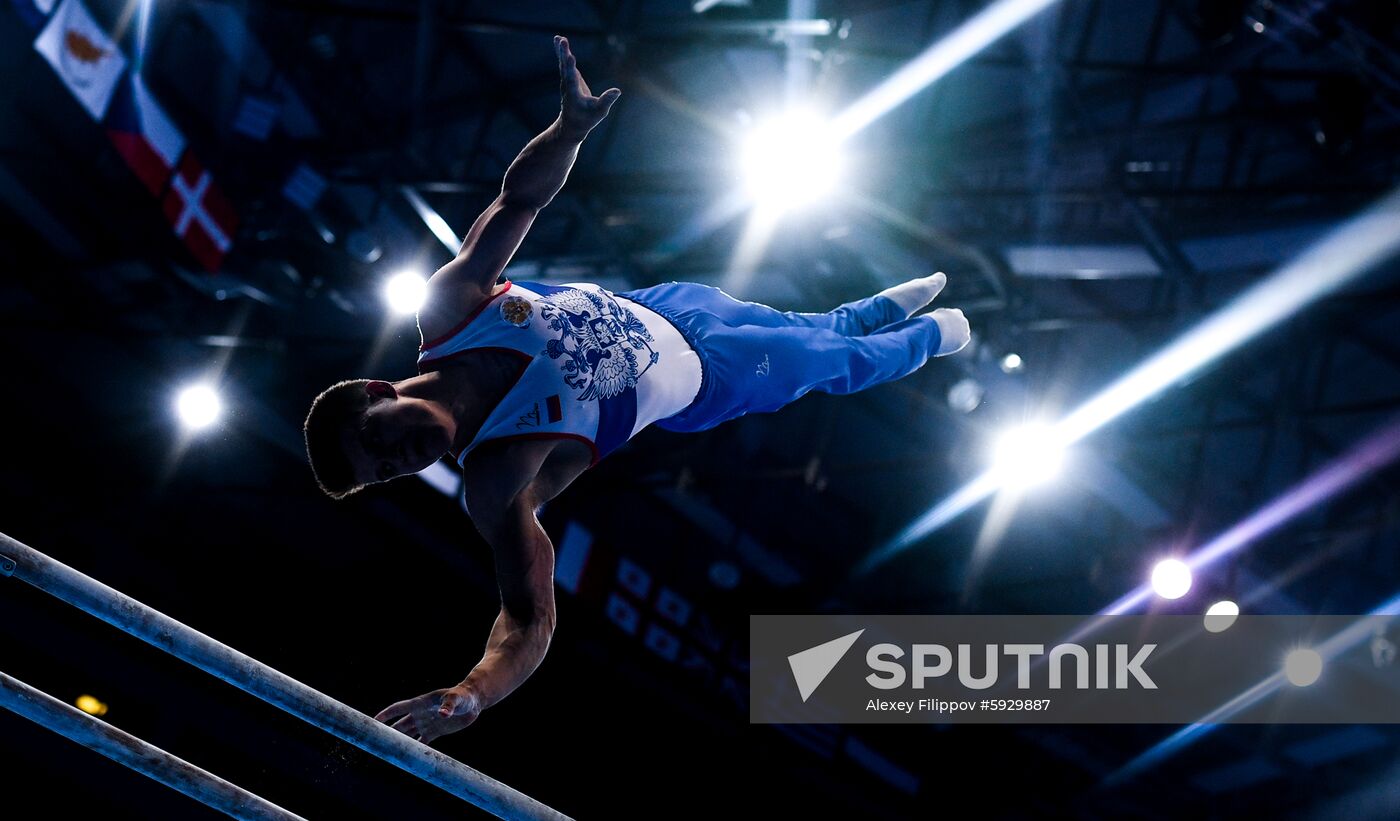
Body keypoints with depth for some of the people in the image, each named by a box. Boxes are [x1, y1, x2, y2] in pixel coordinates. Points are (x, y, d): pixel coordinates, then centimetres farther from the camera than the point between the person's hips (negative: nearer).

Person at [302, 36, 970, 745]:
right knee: (844, 365, 21)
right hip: (707, 386, -3)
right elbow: (530, 620, -45)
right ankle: (927, 336, 59)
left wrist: (571, 125, -47)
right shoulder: (495, 479, -40)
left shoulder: (448, 305, -31)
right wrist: (467, 697, -65)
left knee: (820, 333, 32)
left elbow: (519, 197, -29)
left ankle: (892, 307, 70)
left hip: (662, 305, 3)